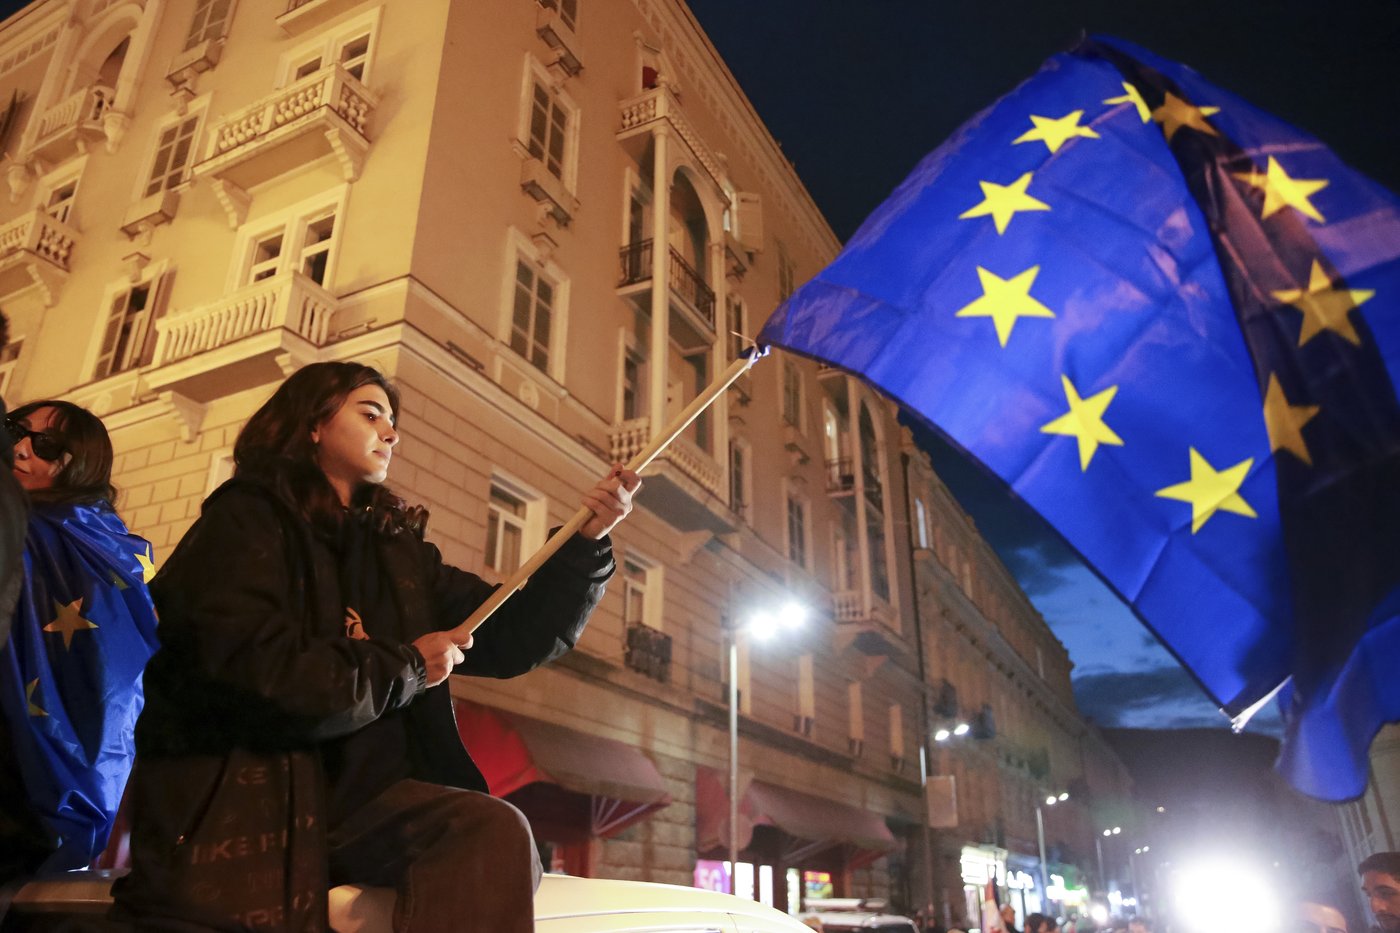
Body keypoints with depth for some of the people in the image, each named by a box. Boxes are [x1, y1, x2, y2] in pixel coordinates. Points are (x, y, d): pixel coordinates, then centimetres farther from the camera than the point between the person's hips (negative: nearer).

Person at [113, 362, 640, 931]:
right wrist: (406, 668, -6)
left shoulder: (398, 549, 14)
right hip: (236, 798, -5)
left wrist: (588, 542, 1)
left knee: (494, 831, -23)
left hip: (352, 795, 5)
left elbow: (509, 639, 12)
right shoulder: (247, 521, -1)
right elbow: (258, 676, -17)